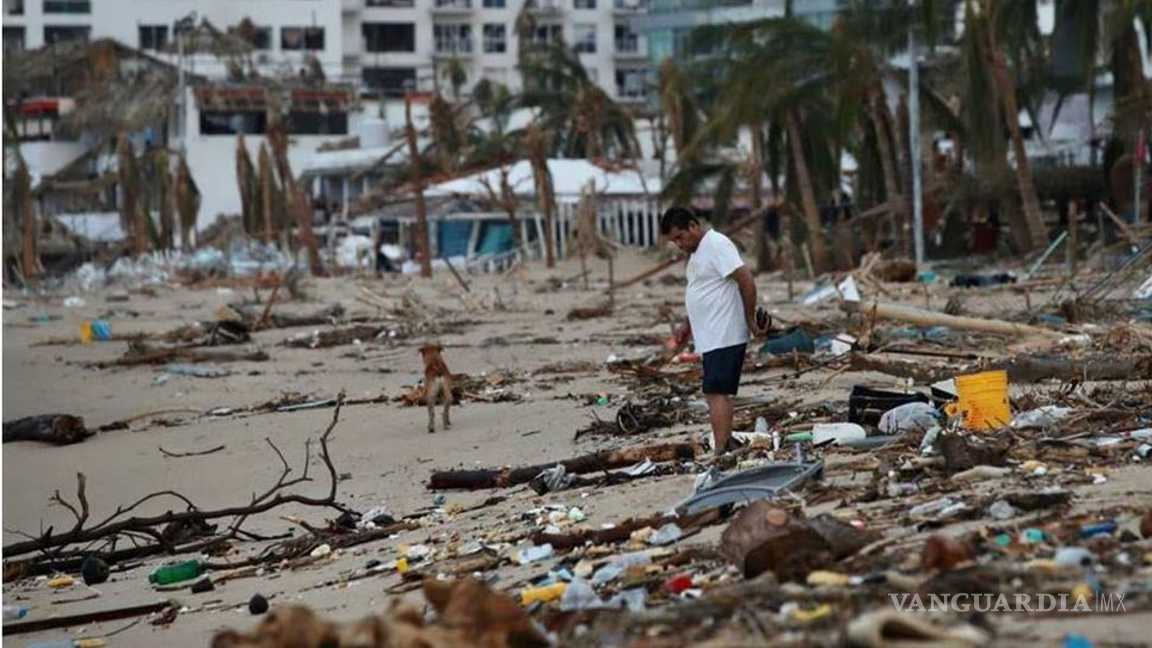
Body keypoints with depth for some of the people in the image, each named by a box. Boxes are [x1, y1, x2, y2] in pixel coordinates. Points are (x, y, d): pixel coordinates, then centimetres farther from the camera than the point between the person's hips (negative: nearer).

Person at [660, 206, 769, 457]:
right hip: (712, 338, 10)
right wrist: (688, 325, 25)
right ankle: (726, 449, 13)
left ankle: (720, 453, -18)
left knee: (716, 392, -15)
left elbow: (746, 280, -20)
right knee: (719, 393, 10)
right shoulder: (697, 251, 18)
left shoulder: (717, 245, -14)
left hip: (724, 338, -10)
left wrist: (750, 319, -16)